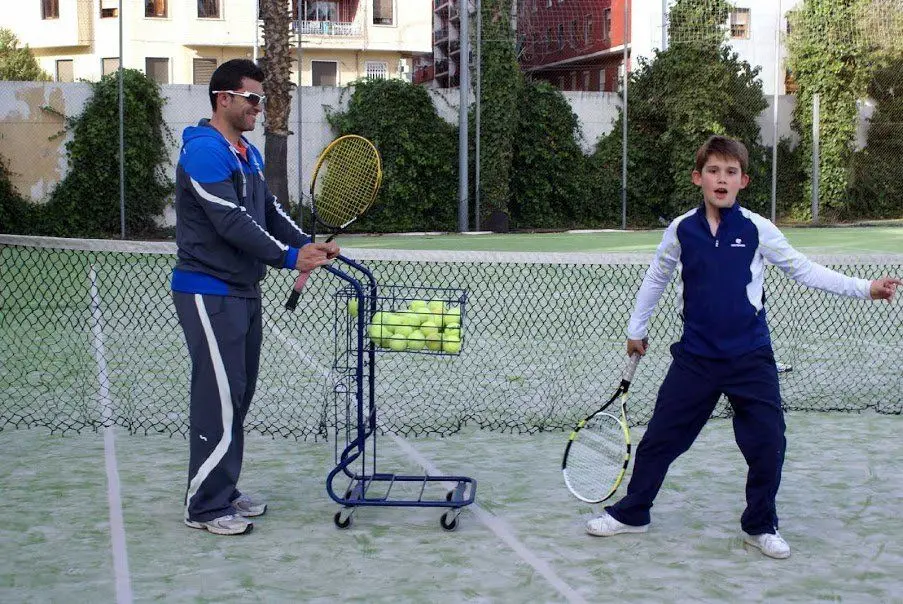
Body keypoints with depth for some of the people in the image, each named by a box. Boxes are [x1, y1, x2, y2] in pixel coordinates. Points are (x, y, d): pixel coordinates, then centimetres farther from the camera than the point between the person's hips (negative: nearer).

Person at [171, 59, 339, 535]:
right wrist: (289, 258, -19)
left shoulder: (248, 154, 16)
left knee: (238, 393, 13)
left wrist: (307, 245, -1)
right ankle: (204, 506, 1)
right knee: (219, 397, -8)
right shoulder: (204, 152, -15)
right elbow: (231, 222, -22)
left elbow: (268, 211, 15)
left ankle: (224, 492, 23)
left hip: (243, 291, 10)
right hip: (208, 293, -10)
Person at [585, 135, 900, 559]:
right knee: (660, 437, 5)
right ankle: (631, 513, 24)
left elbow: (804, 270, 3)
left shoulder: (757, 229, -4)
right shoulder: (681, 230, -1)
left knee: (768, 444, -1)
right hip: (696, 356, 1)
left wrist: (865, 288, -3)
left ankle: (760, 526, 20)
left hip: (751, 357, -1)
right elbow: (655, 279, 15)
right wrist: (636, 329, 21)